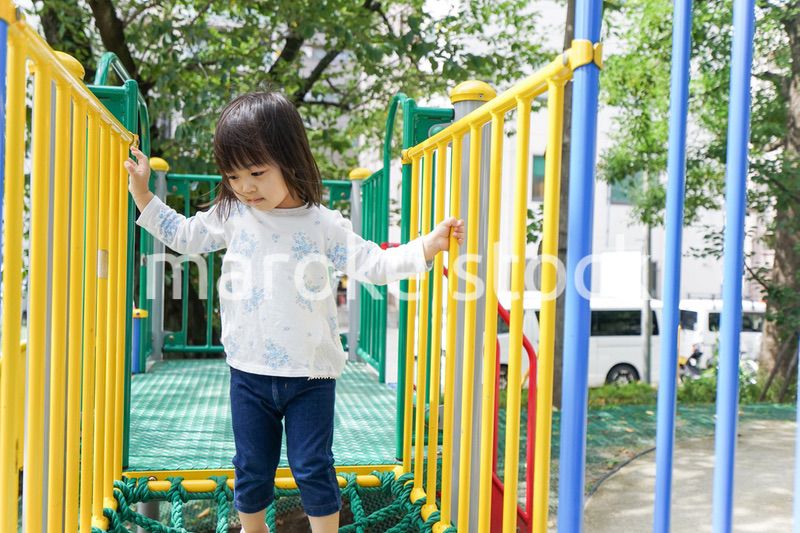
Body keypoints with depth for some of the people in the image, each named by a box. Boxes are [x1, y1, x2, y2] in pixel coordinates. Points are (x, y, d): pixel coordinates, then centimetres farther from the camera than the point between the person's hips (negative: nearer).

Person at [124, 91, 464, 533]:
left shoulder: (324, 225, -8)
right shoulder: (230, 217, 0)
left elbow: (371, 263, -8)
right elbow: (181, 235, 14)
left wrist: (427, 247, -20)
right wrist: (142, 192, 10)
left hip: (310, 374, -3)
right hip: (249, 372, 3)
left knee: (313, 468, 5)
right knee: (251, 467, 17)